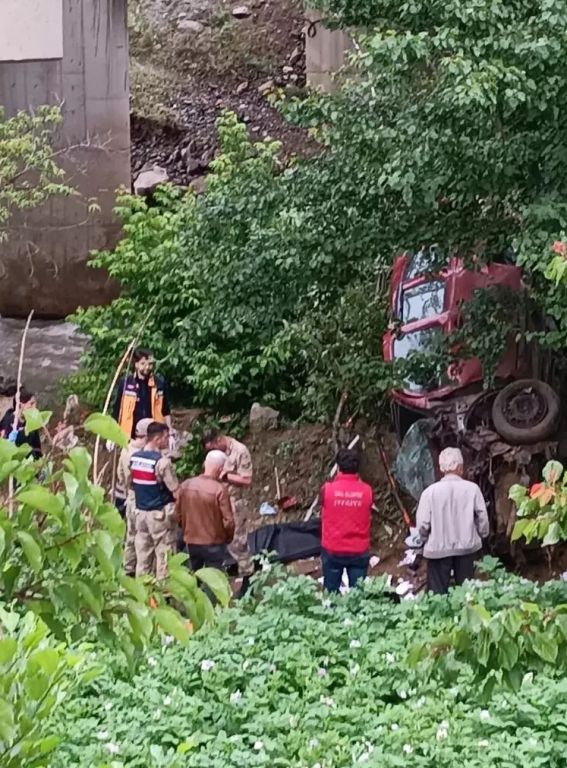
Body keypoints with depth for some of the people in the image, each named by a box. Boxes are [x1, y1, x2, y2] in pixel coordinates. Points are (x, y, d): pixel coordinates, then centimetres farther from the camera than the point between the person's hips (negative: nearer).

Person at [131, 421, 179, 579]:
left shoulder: (134, 458, 4)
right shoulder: (162, 461, -18)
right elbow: (176, 492, -17)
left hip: (140, 511, 7)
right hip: (160, 513, -7)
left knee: (142, 555, 11)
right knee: (164, 555, 1)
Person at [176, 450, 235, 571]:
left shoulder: (185, 485, -6)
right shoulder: (219, 489, -21)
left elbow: (179, 515, 3)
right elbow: (228, 520, -17)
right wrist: (228, 538, 2)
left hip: (191, 542, 5)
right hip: (214, 544, -4)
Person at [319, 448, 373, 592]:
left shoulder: (328, 489, -12)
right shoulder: (366, 491, -8)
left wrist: (336, 480, 15)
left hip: (332, 550, -1)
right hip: (359, 551, 1)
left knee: (331, 593, 12)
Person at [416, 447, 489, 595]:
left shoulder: (430, 491, -12)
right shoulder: (472, 488, -9)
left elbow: (422, 523, -10)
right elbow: (482, 517, -3)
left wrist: (426, 538, 11)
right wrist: (482, 535, 16)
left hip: (438, 548, -2)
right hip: (466, 546, 2)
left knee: (438, 593, 6)